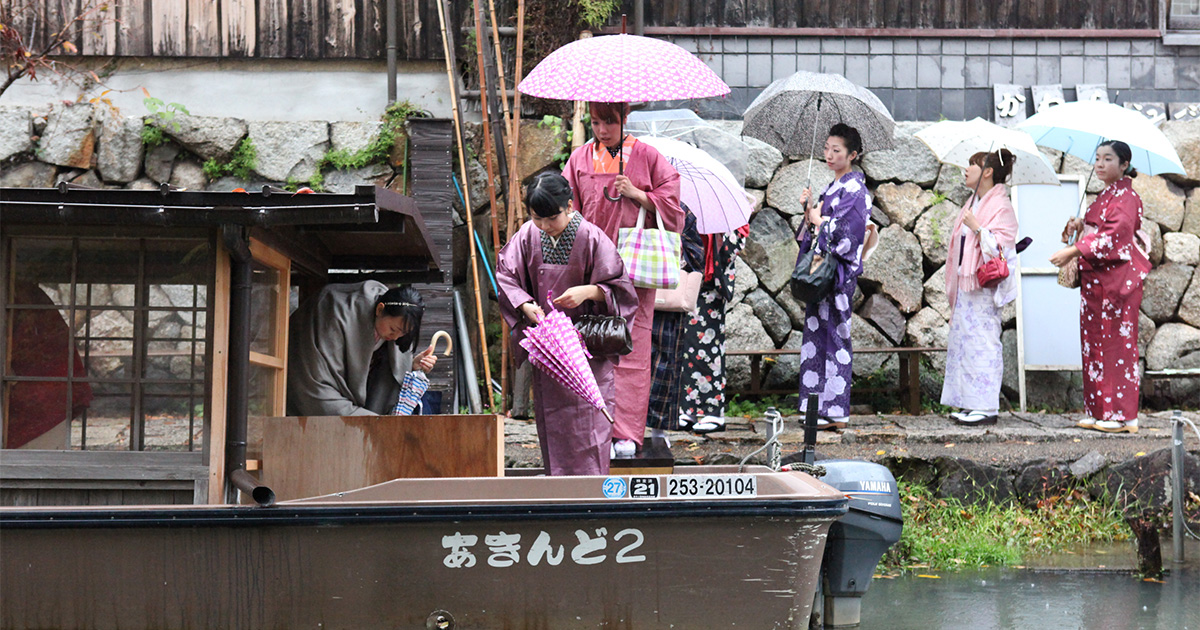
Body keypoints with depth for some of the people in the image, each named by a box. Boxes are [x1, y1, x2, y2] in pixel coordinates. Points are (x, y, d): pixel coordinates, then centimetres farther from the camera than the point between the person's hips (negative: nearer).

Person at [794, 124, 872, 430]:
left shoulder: (854, 188, -10)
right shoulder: (833, 187, 18)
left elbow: (846, 232, -20)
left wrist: (818, 219, -4)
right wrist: (809, 208, 0)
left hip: (838, 270, -9)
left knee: (833, 334, -7)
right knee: (817, 332, 8)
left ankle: (834, 411, -4)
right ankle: (818, 406, 13)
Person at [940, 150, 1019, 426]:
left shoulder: (1001, 206, -9)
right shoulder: (972, 204, 18)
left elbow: (1002, 244, -17)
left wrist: (976, 227, -21)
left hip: (985, 284, -9)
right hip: (966, 284, 9)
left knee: (982, 341, -9)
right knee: (964, 339, 8)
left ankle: (987, 407, -6)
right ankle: (971, 404, 12)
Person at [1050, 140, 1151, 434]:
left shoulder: (1125, 197, -9)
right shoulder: (1105, 196, 19)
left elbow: (1115, 234, -20)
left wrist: (1072, 251, -22)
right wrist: (1080, 225, 2)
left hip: (1117, 277, -9)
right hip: (1096, 279, 9)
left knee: (1116, 342, -7)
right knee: (1095, 342, 8)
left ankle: (1121, 415, -4)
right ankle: (1099, 412, 12)